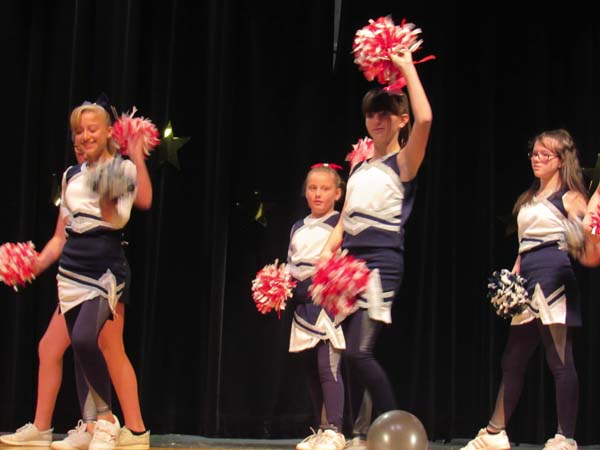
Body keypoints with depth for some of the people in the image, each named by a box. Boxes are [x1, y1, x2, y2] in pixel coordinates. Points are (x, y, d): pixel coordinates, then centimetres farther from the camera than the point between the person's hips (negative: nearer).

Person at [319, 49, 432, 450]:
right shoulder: (359, 169, 18)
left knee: (359, 352, -18)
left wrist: (407, 67, -12)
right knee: (355, 355, 5)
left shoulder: (403, 164, -1)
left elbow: (425, 119, -20)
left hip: (381, 264, -7)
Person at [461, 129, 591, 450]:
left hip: (553, 277, -8)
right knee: (512, 360, 13)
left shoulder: (569, 196, 0)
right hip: (528, 281, 8)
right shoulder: (529, 199, 21)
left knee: (560, 361, -6)